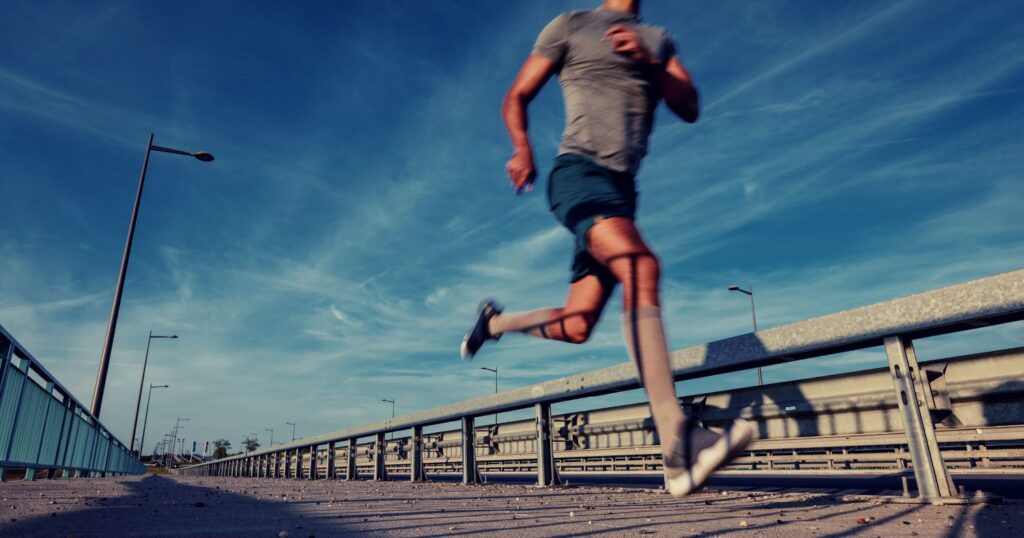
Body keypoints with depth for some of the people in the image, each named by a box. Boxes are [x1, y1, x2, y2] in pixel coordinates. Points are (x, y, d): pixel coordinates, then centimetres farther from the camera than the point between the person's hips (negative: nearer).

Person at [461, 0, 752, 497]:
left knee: (575, 328, 0)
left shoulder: (658, 41, 24)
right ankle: (678, 447, -41)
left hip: (622, 189, 6)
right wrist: (522, 148, -8)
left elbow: (689, 109, 11)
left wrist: (647, 61, -5)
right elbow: (516, 98, 11)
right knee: (640, 267, -33)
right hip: (578, 172, -6)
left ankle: (495, 321, 31)